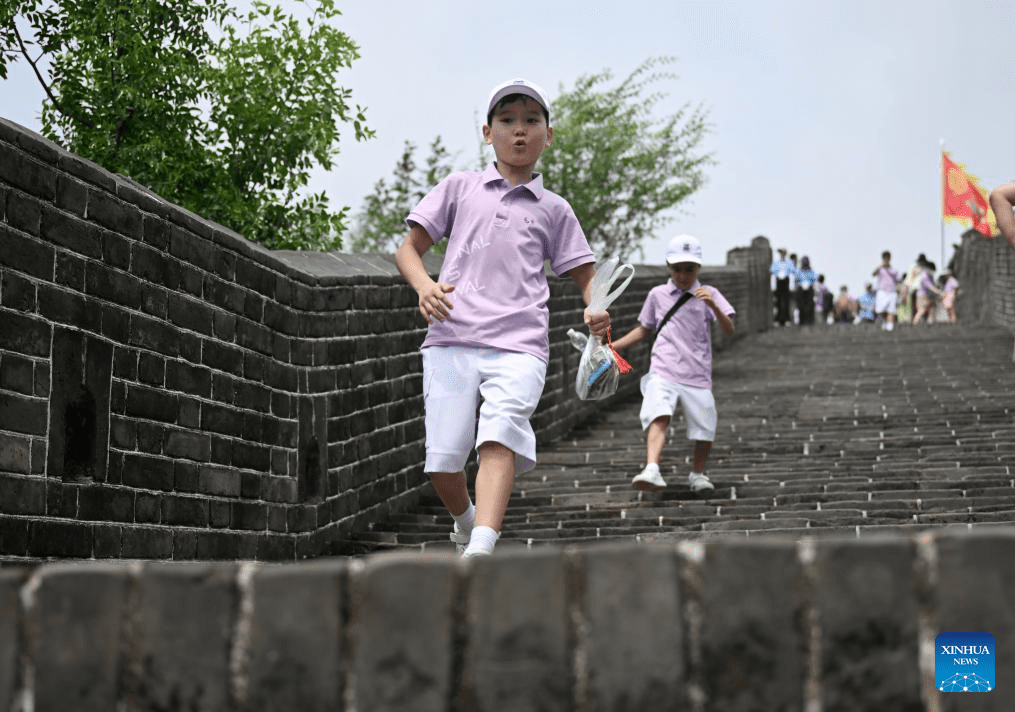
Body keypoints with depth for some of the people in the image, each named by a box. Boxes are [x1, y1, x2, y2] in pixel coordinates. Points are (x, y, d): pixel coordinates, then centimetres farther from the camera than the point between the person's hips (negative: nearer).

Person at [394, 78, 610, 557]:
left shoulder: (553, 209, 17)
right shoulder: (459, 188, 16)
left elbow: (588, 279, 18)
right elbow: (409, 249, 16)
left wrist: (597, 314, -6)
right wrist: (424, 286, -7)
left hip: (518, 348, -1)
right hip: (450, 341, 1)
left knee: (499, 440, -24)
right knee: (442, 461, -2)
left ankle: (481, 550, -37)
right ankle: (465, 523, 29)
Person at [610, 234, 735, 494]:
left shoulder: (708, 294, 7)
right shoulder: (657, 295, 13)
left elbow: (729, 329, -5)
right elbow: (644, 330, 26)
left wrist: (712, 305, -22)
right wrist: (611, 346, 18)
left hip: (698, 376, 0)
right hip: (663, 372, 0)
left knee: (704, 431, 2)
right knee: (659, 417, -25)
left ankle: (698, 473, 29)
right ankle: (652, 471, -40)